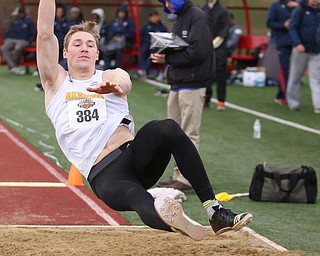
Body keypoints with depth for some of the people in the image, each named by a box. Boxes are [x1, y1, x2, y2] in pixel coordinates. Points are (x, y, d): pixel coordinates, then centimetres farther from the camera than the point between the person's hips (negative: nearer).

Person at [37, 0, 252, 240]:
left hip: (135, 155, 2)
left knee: (167, 129, -31)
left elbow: (124, 81, -10)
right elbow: (45, 33, 6)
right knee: (133, 195, -37)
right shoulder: (56, 83, 18)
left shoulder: (111, 76, 17)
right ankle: (168, 220, -72)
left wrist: (115, 85, -35)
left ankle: (215, 210, -34)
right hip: (104, 174, -2)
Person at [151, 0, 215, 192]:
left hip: (192, 85, -10)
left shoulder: (197, 16, -12)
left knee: (190, 133, -7)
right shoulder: (180, 18, 18)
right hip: (177, 84, 10)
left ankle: (188, 180, -4)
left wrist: (168, 59, -16)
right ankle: (179, 176, 20)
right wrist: (163, 55, 1)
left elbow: (198, 52, -21)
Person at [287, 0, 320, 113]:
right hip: (301, 50, -3)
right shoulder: (299, 11, -4)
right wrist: (297, 43, -23)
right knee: (295, 77, 8)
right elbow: (292, 28, -10)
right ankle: (293, 101, 22)